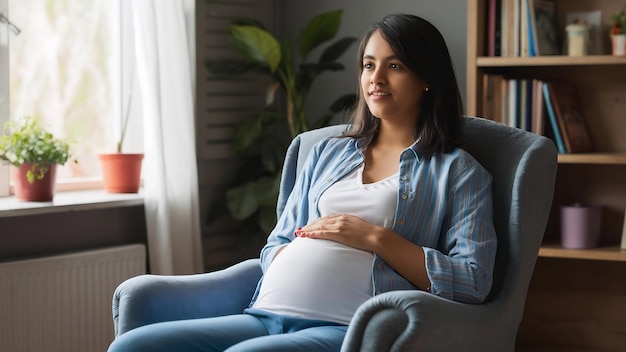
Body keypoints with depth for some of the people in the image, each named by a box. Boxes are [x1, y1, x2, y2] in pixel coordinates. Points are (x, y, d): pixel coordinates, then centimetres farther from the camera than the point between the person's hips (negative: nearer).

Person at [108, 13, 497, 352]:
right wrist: (308, 244, 2)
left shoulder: (458, 171, 10)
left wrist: (375, 238, -6)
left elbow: (474, 282, -2)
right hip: (265, 314, 6)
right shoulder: (328, 153, 27)